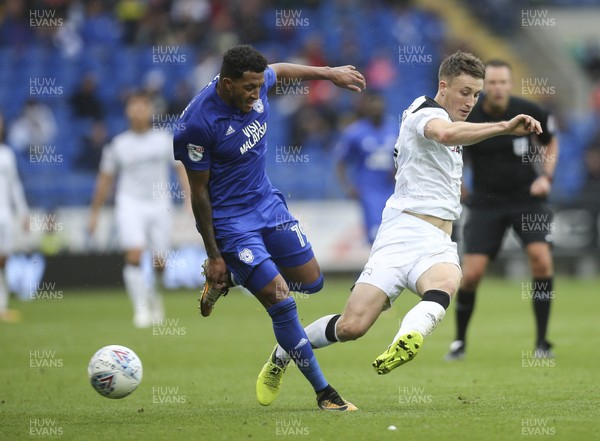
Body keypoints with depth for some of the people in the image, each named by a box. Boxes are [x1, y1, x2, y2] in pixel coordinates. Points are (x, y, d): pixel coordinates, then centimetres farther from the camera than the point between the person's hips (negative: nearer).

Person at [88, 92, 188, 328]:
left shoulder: (165, 139, 5)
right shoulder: (119, 145, 4)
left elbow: (182, 168, 8)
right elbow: (105, 179, 11)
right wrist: (95, 212, 13)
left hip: (159, 204, 1)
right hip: (130, 204, -1)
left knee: (159, 263, 2)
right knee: (134, 255, -20)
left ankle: (155, 299, 31)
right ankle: (141, 309, -15)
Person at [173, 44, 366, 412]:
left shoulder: (256, 83, -10)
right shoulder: (198, 123, -27)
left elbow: (280, 69, 17)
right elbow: (199, 191, -17)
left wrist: (331, 73, 29)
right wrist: (214, 255, -12)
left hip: (267, 201, 8)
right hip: (229, 219, -7)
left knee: (312, 281, 13)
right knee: (282, 303, -12)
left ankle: (229, 281, 32)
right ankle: (323, 392, 1)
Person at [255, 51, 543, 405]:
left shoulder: (451, 120, 22)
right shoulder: (427, 113, -7)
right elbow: (445, 134, -34)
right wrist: (504, 127, -44)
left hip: (440, 244, 7)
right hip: (404, 233, -7)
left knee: (444, 284, -32)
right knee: (352, 325, -13)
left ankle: (408, 340, -63)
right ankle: (281, 354, 14)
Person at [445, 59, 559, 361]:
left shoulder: (529, 113, -9)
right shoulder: (466, 117, -11)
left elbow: (550, 143, 12)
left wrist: (546, 177, -2)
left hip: (527, 198, 0)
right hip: (486, 202, 0)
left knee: (541, 257, -20)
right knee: (471, 274, -9)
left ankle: (542, 342, -9)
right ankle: (459, 341, 15)